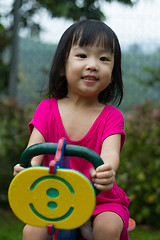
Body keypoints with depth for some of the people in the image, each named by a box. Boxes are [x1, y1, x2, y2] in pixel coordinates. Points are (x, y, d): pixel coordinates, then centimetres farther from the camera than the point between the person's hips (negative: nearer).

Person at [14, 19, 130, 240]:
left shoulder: (111, 116, -5)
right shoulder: (48, 108, 0)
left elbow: (110, 153, -23)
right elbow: (34, 147, -12)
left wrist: (106, 172, -49)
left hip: (102, 200, -1)